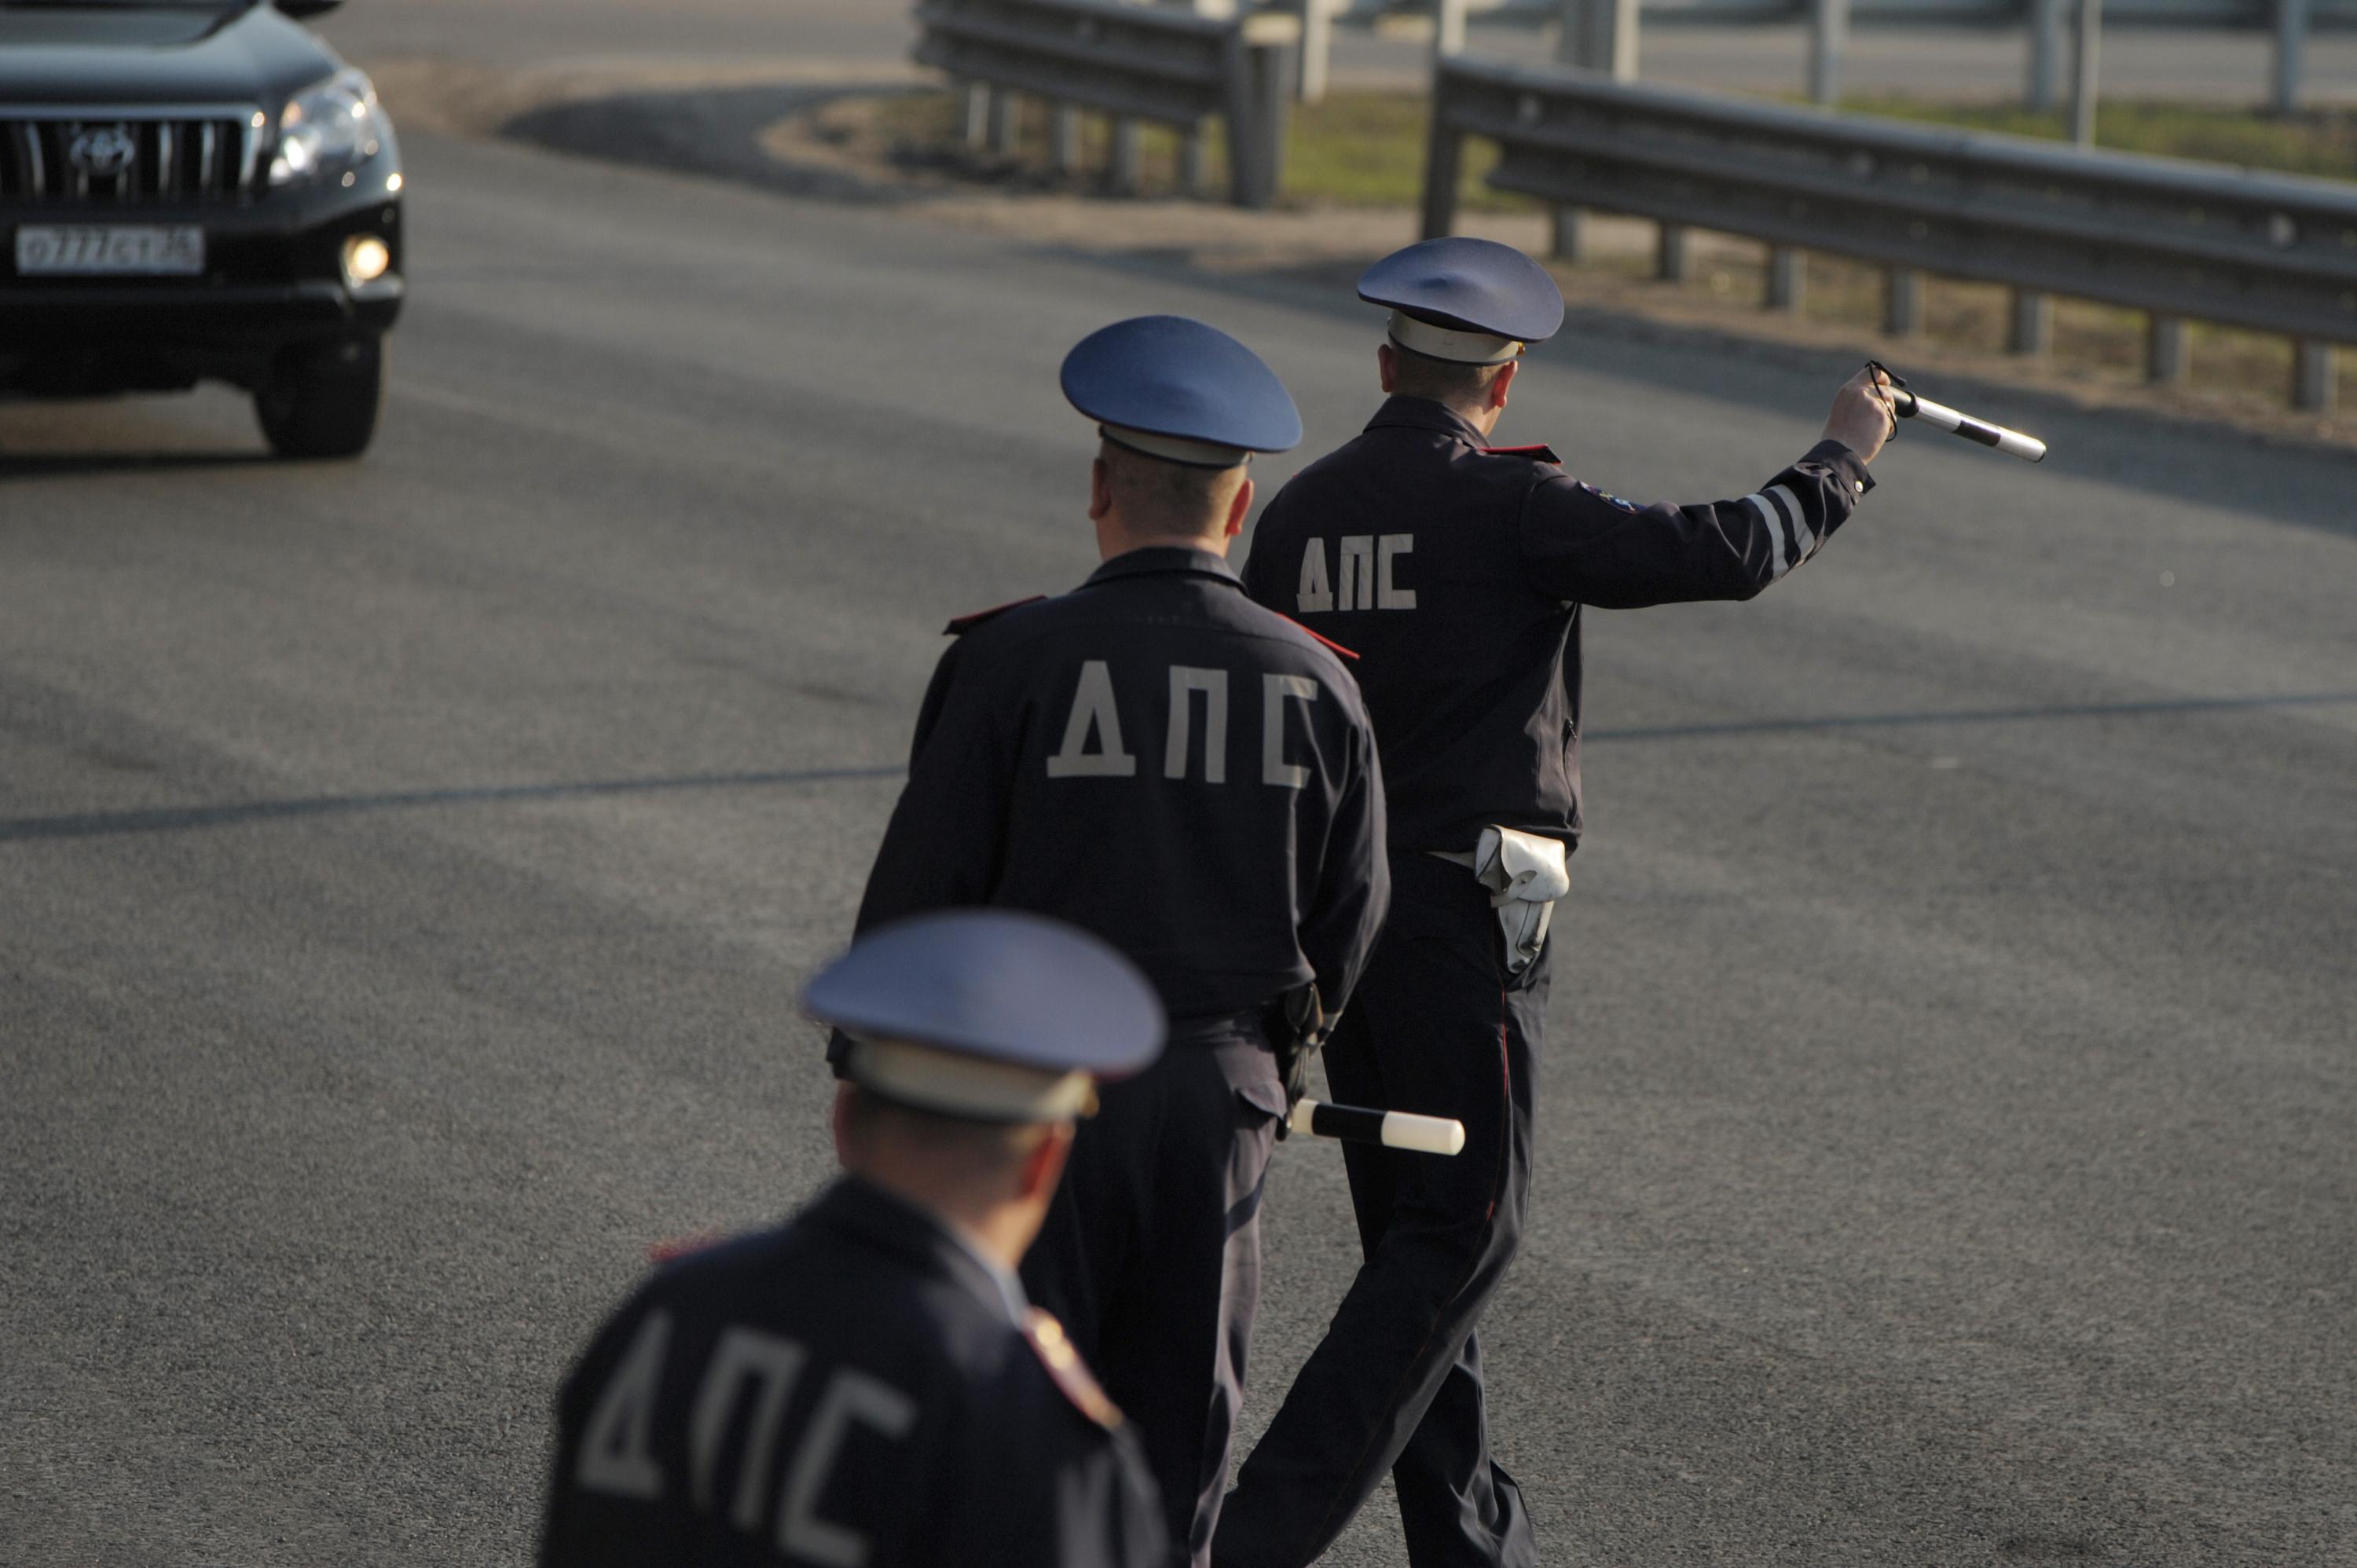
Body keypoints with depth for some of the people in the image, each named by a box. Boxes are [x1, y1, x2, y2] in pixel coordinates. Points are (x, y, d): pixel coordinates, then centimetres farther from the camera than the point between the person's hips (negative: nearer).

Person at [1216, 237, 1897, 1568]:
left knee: (1411, 1219, 14)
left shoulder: (1300, 510, 8)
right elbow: (1728, 554, -16)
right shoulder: (1509, 504, -12)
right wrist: (1846, 457, 2)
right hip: (1462, 903, -7)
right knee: (1462, 1228, -5)